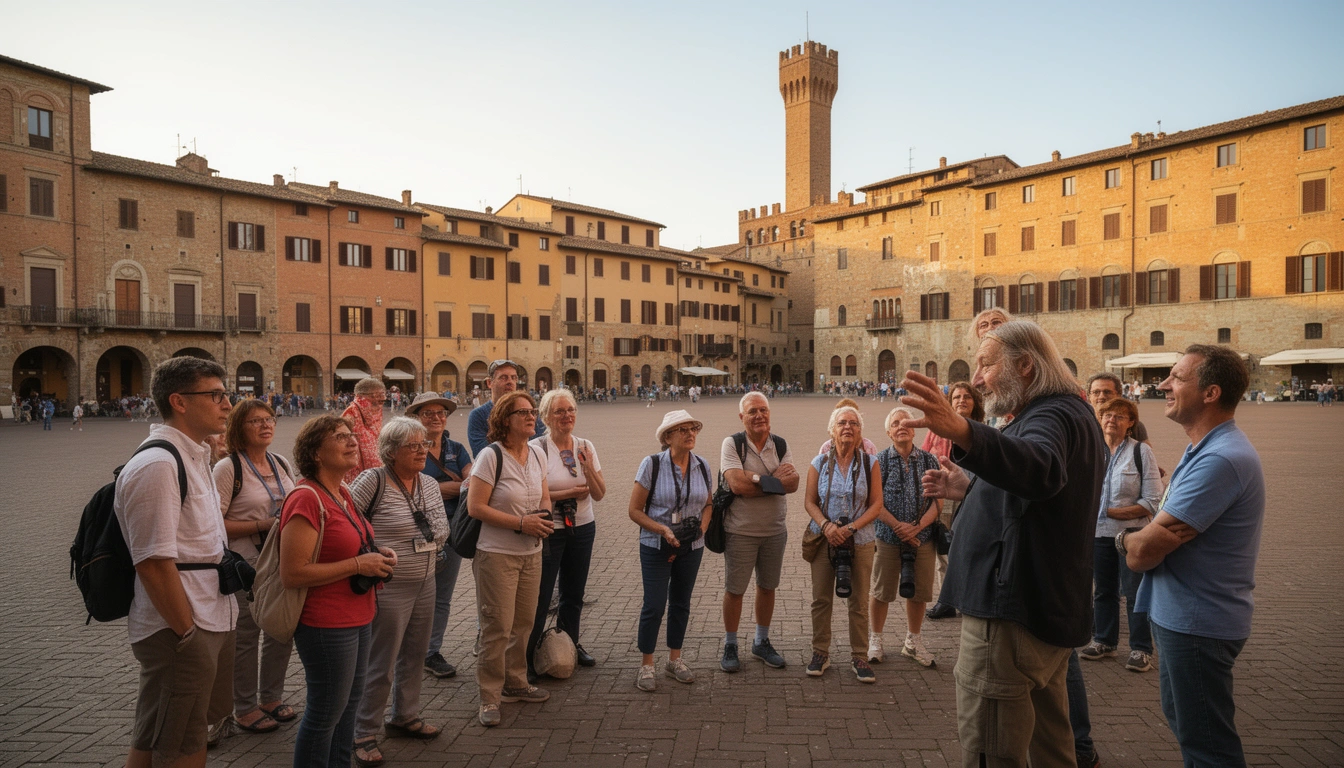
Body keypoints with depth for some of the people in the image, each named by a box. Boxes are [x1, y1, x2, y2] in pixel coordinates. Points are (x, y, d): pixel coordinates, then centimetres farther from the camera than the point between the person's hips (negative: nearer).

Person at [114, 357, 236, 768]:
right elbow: (153, 563, -24)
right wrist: (187, 633, -18)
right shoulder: (157, 465, -21)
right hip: (179, 630, -9)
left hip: (211, 621, 9)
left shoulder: (194, 457, 10)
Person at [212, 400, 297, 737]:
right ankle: (244, 708, 24)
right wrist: (262, 525, -20)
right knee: (245, 636, 5)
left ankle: (272, 697, 32)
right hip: (246, 565, -6)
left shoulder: (281, 465, 9)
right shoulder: (229, 468, -11)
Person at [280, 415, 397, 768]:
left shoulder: (343, 494, 7)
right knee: (326, 712, 7)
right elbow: (292, 574, -24)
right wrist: (358, 564, -22)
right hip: (326, 625, -9)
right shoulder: (306, 499, -20)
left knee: (350, 702, 20)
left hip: (357, 619, 9)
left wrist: (376, 555, 4)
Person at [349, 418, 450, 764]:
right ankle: (364, 735, 23)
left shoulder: (430, 484, 6)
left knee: (414, 656, 20)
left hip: (425, 585, 7)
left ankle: (405, 717, 39)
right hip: (388, 589, -7)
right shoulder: (373, 480, -16)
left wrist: (433, 545, 2)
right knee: (381, 665, 4)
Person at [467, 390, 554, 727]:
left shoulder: (537, 453, 6)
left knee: (523, 623, 15)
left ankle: (516, 683, 33)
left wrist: (544, 517, -6)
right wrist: (521, 523, -20)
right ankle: (489, 697, 15)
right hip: (497, 554, -6)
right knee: (497, 627, 0)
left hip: (531, 553, 7)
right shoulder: (491, 456, -15)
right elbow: (475, 506, -18)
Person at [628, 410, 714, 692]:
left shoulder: (703, 466, 0)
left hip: (691, 548, 4)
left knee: (681, 603, 14)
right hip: (655, 547, -4)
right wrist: (664, 530, -21)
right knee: (654, 605, -3)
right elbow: (635, 510, -11)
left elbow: (708, 503, 14)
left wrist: (702, 527, -4)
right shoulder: (651, 465, -13)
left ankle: (674, 660, 31)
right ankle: (646, 665, 15)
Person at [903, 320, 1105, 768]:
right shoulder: (1067, 413, 15)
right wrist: (968, 489, 17)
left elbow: (1040, 470, -45)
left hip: (1012, 618, -11)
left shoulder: (1052, 415, -19)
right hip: (1048, 609, 11)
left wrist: (961, 431, -61)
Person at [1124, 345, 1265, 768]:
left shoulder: (1221, 459, -26)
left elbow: (1144, 550, -28)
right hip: (1182, 617, 10)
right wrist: (1139, 542, -8)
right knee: (1183, 720, 25)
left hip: (1197, 626, -10)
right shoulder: (1208, 449, 9)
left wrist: (1127, 539, -6)